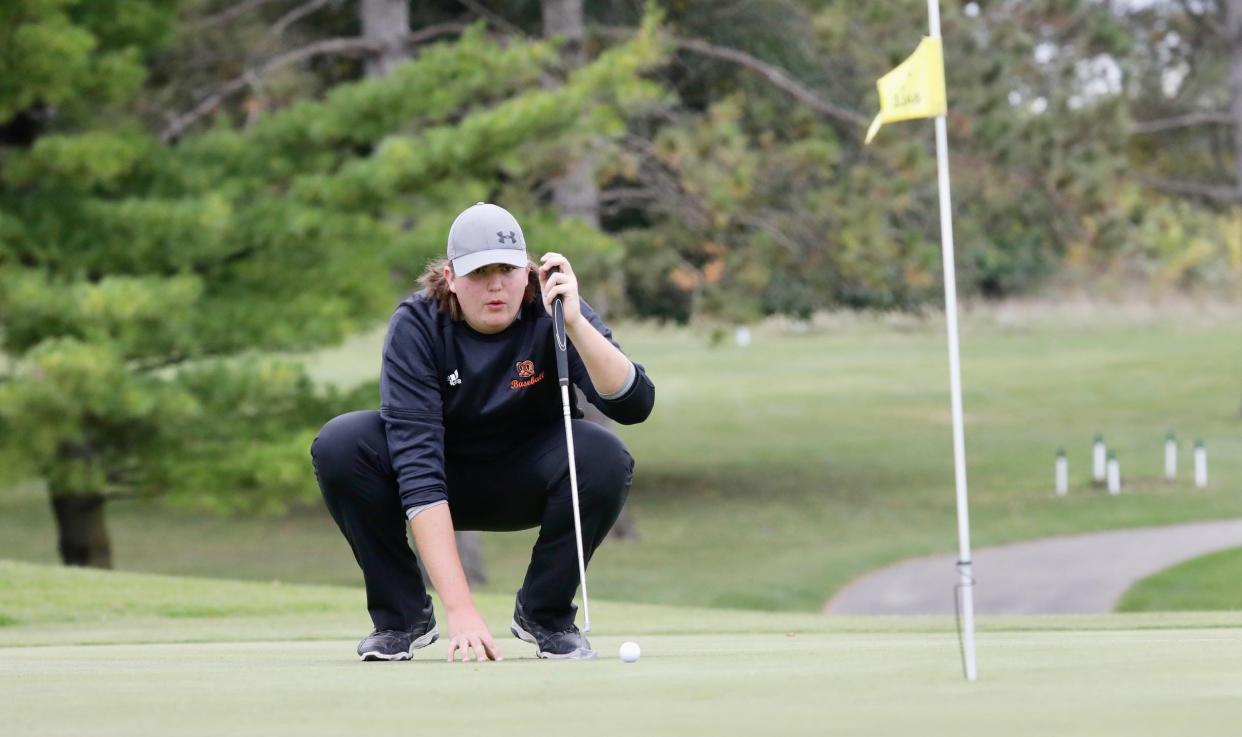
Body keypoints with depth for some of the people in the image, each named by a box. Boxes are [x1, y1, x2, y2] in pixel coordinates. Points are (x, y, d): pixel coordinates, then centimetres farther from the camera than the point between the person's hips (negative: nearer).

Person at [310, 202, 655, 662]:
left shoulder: (551, 312, -21)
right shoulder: (416, 325, -25)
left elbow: (635, 404, -32)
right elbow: (417, 464, -33)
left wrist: (575, 323, -47)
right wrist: (458, 606, -42)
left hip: (525, 484, 1)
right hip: (444, 486, 0)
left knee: (604, 457, -31)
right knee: (339, 444, -28)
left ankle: (544, 614, -7)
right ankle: (402, 615, -9)